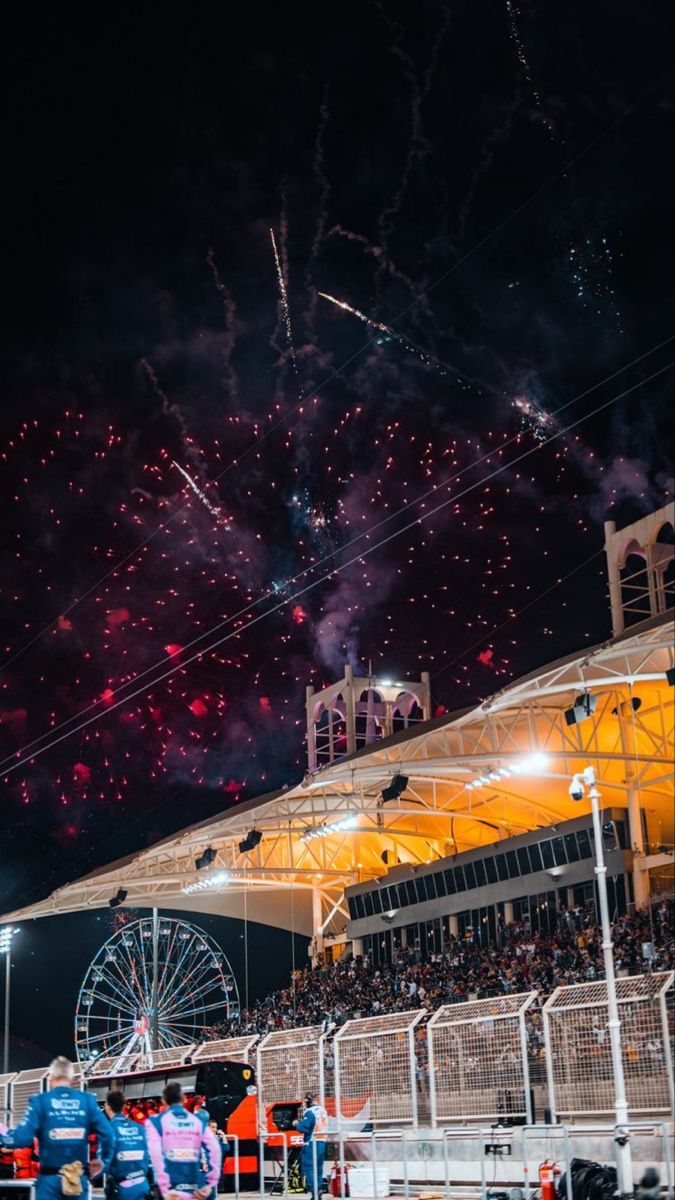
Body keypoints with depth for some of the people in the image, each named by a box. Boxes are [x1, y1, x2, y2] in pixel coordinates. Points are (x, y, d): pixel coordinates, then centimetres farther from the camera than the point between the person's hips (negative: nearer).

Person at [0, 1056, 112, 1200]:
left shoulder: (40, 1101, -5)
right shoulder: (87, 1100, 3)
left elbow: (22, 1138, -12)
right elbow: (107, 1135, -3)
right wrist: (103, 1159, 14)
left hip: (50, 1179, -2)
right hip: (79, 1179, 2)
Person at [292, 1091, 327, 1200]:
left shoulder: (310, 1112, -14)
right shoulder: (323, 1111, 10)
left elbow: (303, 1128, -19)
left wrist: (297, 1124, 1)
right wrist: (302, 1121, 17)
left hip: (311, 1144, -8)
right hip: (322, 1143, 8)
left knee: (309, 1168, -4)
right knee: (318, 1168, 14)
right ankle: (318, 1189, 16)